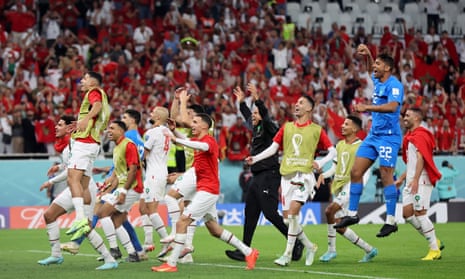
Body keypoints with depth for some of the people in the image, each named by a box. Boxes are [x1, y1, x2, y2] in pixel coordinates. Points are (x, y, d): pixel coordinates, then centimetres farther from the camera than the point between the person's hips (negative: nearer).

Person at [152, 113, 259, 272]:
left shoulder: (210, 141, -14)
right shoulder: (197, 140, 13)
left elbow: (202, 146, -40)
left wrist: (177, 140, -45)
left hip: (207, 190, -10)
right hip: (205, 189, 10)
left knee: (182, 222, -13)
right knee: (214, 229, 15)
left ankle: (171, 264, -13)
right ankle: (248, 252, 21)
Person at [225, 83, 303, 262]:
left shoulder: (269, 128, -6)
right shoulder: (257, 129, 18)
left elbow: (265, 117, -26)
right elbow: (248, 117, 37)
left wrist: (257, 99, -34)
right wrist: (242, 102, 42)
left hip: (268, 176, -10)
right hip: (257, 178, 10)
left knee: (270, 213, -13)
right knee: (250, 214, 8)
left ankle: (296, 242, -5)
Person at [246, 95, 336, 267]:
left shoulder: (316, 130, 4)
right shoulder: (286, 127, 14)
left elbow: (332, 150, 8)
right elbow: (273, 148, 11)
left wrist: (321, 162, -9)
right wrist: (255, 158, -2)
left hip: (304, 175, -5)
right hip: (287, 175, 5)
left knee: (293, 211, -21)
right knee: (287, 216, 3)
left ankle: (287, 254, -17)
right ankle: (309, 247, 24)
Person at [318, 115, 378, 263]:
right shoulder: (340, 145, 16)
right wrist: (324, 175, 6)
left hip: (350, 185, -8)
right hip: (338, 186, 8)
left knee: (330, 211, -27)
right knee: (339, 227, 7)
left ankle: (331, 249, -18)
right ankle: (369, 250, 20)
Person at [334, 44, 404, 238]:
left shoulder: (394, 85, -14)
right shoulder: (377, 81, 12)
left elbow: (393, 106, -32)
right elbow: (372, 71, 36)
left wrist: (367, 107, -37)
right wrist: (367, 55, 20)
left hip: (388, 136, -9)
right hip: (373, 135, 9)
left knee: (386, 177, -9)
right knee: (355, 172, 4)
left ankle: (391, 221, -5)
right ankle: (352, 214, 11)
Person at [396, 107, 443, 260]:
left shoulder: (420, 135, -10)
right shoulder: (409, 137, 22)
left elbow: (420, 158, -21)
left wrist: (415, 180, -29)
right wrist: (402, 178, 25)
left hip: (421, 180, -10)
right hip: (411, 182, 10)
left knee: (419, 213, -11)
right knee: (407, 213, 3)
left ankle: (435, 250, -6)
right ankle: (434, 241, 11)